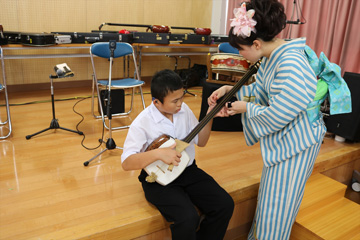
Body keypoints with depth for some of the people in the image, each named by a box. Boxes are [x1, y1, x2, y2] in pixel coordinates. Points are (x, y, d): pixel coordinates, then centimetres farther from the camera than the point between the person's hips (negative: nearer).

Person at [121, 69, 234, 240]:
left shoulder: (183, 109, 1)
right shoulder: (142, 123, -15)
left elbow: (201, 141, 10)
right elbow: (126, 163, -18)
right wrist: (158, 153, -30)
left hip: (188, 170, 6)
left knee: (225, 205, -11)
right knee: (188, 219, -28)